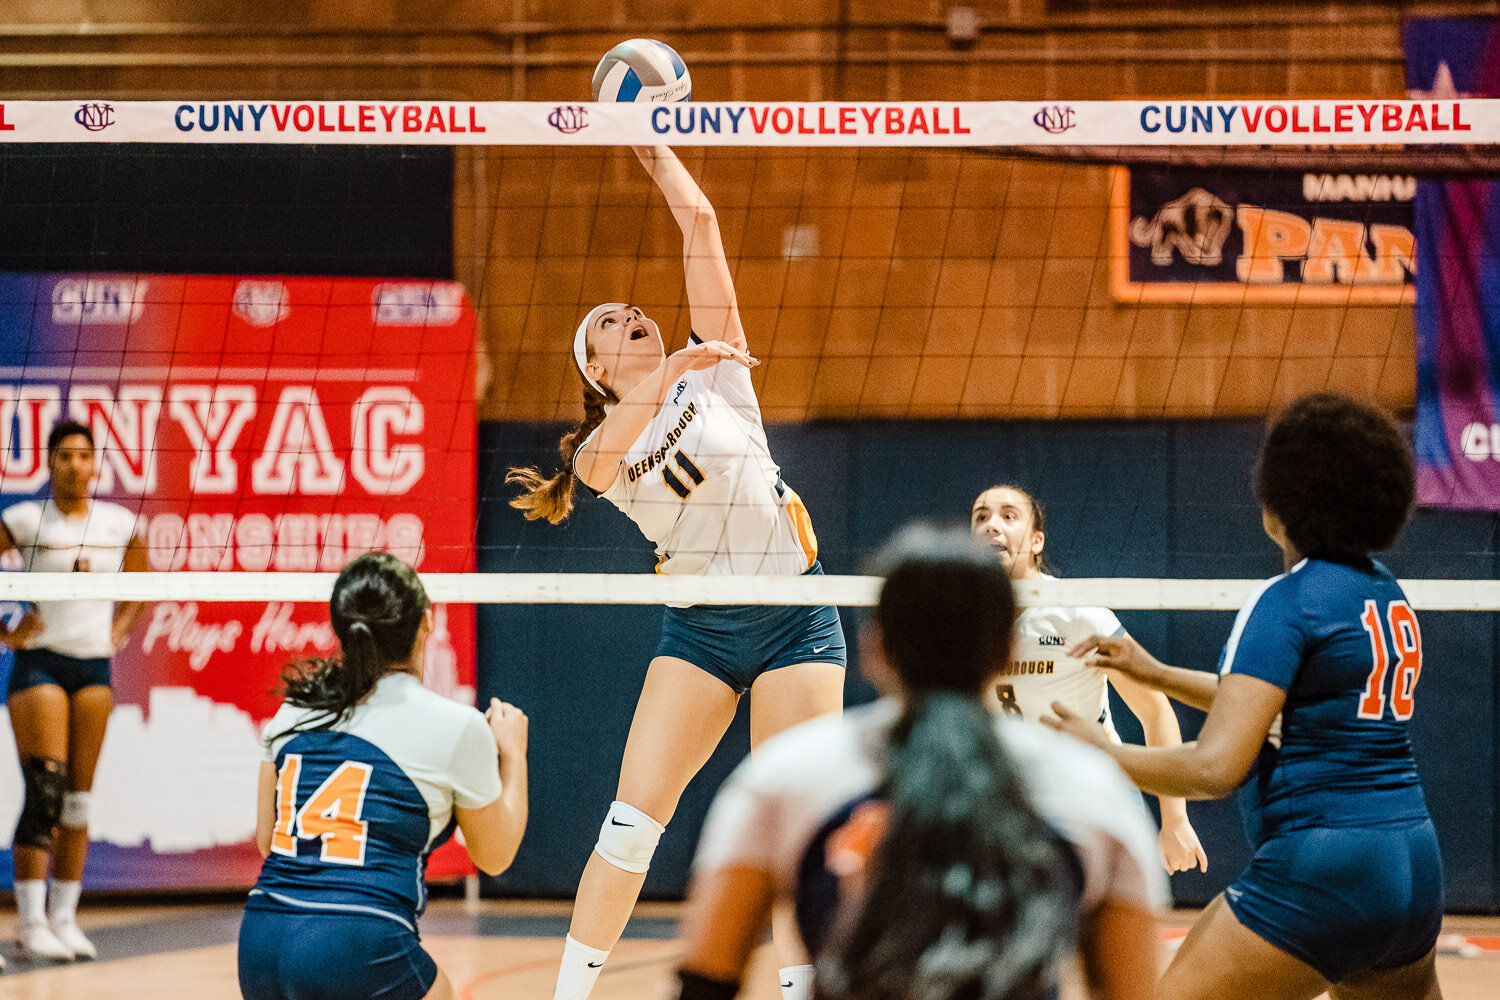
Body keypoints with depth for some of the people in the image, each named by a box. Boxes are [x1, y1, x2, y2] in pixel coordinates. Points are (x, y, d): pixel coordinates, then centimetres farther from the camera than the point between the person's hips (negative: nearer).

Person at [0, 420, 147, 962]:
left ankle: (63, 917, 11)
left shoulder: (121, 524, 7)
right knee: (44, 791, -13)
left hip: (95, 668, 4)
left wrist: (117, 632, 8)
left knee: (78, 798, 5)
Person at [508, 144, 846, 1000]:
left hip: (795, 614, 0)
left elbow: (699, 219, 0)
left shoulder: (713, 370, 6)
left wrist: (653, 148, 6)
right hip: (699, 627, 0)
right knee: (634, 817, -9)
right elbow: (600, 458, -24)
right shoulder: (597, 454, 5)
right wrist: (669, 374, -36)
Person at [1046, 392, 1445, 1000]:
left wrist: (1099, 751, -6)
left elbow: (1215, 768, -18)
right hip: (1417, 868, 9)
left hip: (1321, 871, -9)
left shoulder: (1284, 602, -11)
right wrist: (1158, 674, 28)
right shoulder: (1389, 595, 14)